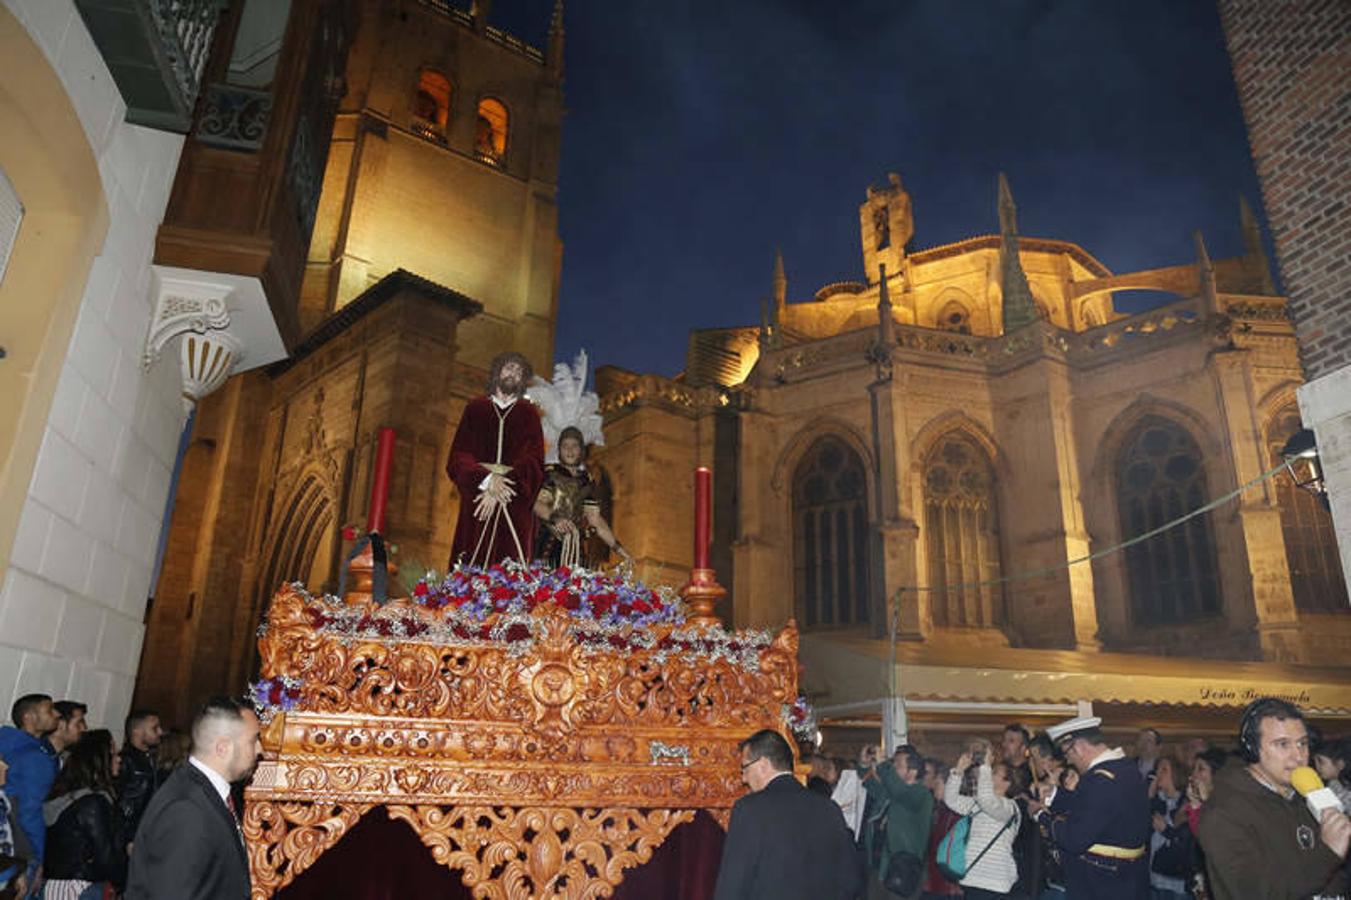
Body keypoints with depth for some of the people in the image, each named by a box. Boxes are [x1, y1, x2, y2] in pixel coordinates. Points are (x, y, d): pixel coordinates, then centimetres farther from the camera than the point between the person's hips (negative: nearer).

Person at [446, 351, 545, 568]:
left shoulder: (528, 413, 12)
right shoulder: (475, 408, 13)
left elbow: (534, 461, 0)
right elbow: (458, 456, 3)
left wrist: (498, 489, -13)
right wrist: (487, 479, -15)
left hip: (515, 508, 0)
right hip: (476, 505, 0)